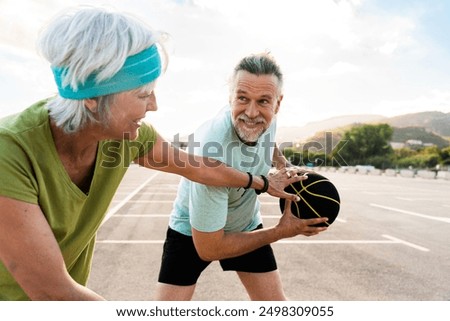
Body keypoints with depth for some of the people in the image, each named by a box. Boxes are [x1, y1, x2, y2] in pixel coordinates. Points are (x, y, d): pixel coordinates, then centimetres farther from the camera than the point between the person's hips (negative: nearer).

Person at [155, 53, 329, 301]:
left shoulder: (265, 118, -18)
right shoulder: (213, 153, -39)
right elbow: (208, 248, -30)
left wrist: (284, 165, -9)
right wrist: (280, 232, -23)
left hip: (247, 226, 5)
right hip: (194, 232, -5)